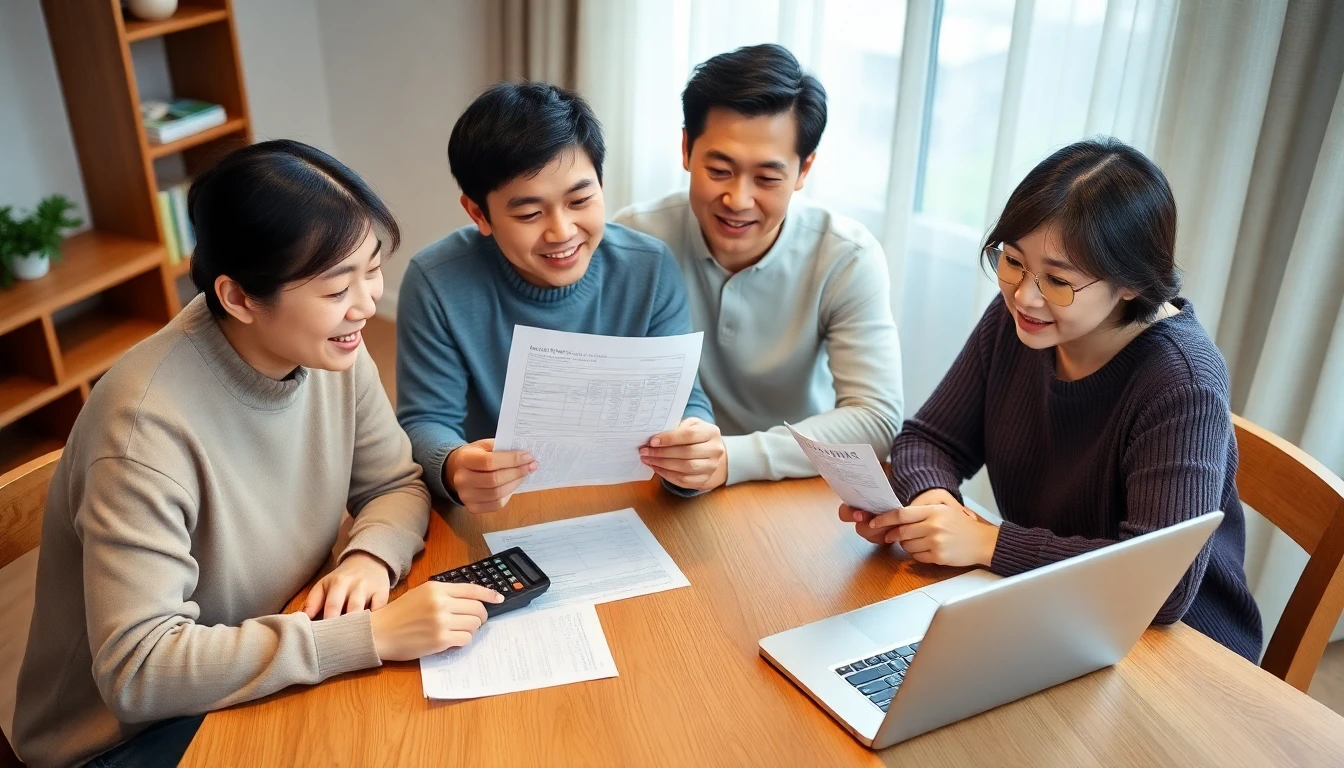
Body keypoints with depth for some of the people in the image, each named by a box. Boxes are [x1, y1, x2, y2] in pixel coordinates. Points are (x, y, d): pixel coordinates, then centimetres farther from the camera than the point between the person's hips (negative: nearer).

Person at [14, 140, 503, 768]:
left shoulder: (331, 350, -11)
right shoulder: (148, 425, -31)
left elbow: (397, 485, 0)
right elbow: (137, 670, -31)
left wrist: (372, 554, -22)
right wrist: (370, 635, -34)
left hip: (275, 663, 6)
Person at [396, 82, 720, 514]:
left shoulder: (651, 271, -8)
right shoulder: (436, 283, -13)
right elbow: (425, 421, -9)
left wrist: (692, 454, -31)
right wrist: (454, 468, -32)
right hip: (493, 524, -1)